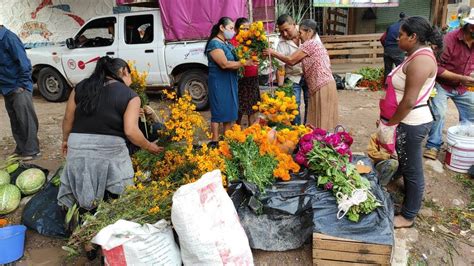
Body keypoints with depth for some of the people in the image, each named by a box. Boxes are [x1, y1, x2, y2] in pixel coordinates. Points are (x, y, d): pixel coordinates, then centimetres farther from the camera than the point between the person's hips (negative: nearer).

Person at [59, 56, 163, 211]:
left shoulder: (81, 87, 9)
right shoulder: (130, 96, -3)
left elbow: (68, 118, 14)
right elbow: (130, 131, -11)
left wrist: (65, 140, 30)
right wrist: (148, 147, 3)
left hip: (77, 147, 4)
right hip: (110, 150, -3)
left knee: (77, 192, 20)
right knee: (118, 198, 9)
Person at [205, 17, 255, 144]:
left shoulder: (228, 43, 14)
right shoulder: (214, 43, -13)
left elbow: (235, 59, 20)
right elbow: (224, 64, -23)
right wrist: (245, 63, -22)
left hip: (231, 82, 9)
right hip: (219, 83, -9)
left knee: (230, 110, 11)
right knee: (218, 111, -4)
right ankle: (215, 141, 3)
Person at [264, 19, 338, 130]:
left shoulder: (310, 44, -9)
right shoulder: (315, 43, 20)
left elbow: (291, 60, -8)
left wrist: (273, 53, 1)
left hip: (323, 87, -9)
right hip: (321, 86, 9)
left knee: (322, 122, -4)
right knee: (320, 121, 12)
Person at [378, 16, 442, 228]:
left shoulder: (420, 60, -22)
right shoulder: (416, 55, 10)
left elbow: (409, 101, -25)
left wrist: (390, 123, -14)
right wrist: (390, 120, 15)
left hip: (411, 124, -10)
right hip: (408, 122, 10)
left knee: (412, 170, 4)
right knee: (406, 165, 21)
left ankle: (408, 216, 19)